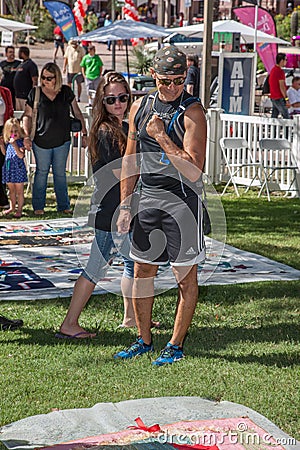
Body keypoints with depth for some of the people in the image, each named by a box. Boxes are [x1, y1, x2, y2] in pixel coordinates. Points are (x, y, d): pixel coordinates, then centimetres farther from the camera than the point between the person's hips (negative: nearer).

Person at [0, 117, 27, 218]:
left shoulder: (20, 142, -12)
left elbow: (21, 155, -23)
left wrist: (14, 145, -32)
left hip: (18, 169, -7)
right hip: (9, 168, 7)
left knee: (19, 191, 1)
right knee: (11, 190, 18)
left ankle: (19, 210, 7)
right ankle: (12, 207, 30)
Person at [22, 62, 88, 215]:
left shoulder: (66, 92, 0)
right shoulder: (35, 93, -4)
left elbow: (77, 113, 8)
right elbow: (27, 116, 3)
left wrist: (84, 133, 6)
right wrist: (26, 135, -9)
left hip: (62, 141, 1)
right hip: (41, 142, -1)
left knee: (60, 173, 10)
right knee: (41, 172, 7)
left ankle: (63, 205, 19)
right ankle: (38, 206, 17)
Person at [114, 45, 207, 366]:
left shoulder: (192, 111, -12)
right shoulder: (140, 108, 7)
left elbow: (194, 171, -19)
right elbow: (130, 161, 14)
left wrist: (162, 137, -20)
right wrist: (124, 205, 10)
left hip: (182, 199, -6)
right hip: (148, 198, 6)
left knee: (185, 276, 3)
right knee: (142, 271, 11)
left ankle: (176, 345, 15)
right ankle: (144, 340, 26)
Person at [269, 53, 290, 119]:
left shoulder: (273, 70, 13)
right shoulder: (280, 71, -16)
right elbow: (281, 87, -19)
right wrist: (286, 99, -17)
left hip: (273, 97, 9)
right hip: (279, 98, -9)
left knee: (274, 116, 10)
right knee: (286, 117, -6)